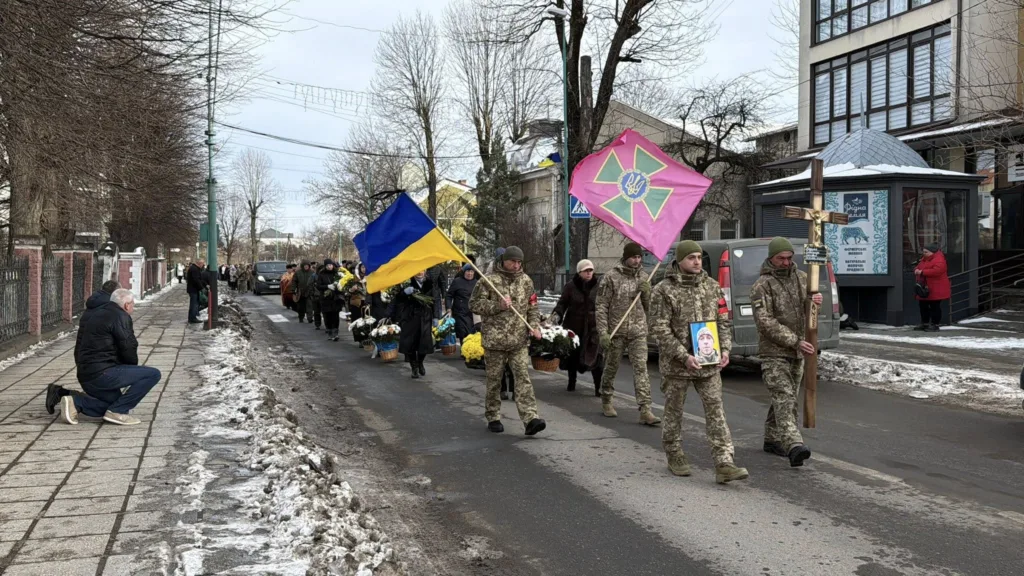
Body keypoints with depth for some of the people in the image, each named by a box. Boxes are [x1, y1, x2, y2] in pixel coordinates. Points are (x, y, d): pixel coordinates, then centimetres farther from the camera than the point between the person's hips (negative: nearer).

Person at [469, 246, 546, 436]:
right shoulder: (489, 280, -4)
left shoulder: (526, 281, 9)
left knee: (523, 377, -7)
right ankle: (493, 418, 21)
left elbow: (532, 307, 17)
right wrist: (498, 305, -16)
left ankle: (530, 418, -13)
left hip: (519, 340, 3)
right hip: (494, 339, -3)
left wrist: (534, 326, 0)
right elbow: (474, 304, -5)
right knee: (494, 380, 8)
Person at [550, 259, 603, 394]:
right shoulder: (570, 286, -3)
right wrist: (557, 314, -20)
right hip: (574, 326, 0)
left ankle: (598, 387, -4)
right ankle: (571, 382, 32)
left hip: (593, 327, 0)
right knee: (572, 354, 13)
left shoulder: (597, 286, 2)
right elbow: (562, 303, -2)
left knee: (596, 357, -8)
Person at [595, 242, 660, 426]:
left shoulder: (643, 277, 8)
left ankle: (645, 410, -10)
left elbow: (649, 306, 13)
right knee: (611, 368, 11)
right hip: (616, 331, -2)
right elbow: (601, 307, -6)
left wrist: (646, 292, -8)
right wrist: (603, 332, -13)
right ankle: (606, 402, 31)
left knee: (641, 368, -7)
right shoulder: (611, 277, -5)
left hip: (638, 331, 3)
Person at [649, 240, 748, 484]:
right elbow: (659, 329, -12)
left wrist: (724, 349, -3)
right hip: (676, 364, -3)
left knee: (715, 409, -3)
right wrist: (684, 356, -19)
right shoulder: (664, 290, -7)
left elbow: (724, 321, 13)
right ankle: (675, 457, 27)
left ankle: (724, 464, -5)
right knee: (674, 411, 9)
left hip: (709, 363, 4)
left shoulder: (712, 286, 8)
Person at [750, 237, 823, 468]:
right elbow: (765, 322, -17)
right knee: (784, 398, -17)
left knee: (787, 397, 13)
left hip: (797, 353, 7)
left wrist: (815, 301, -12)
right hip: (774, 353, -7)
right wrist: (795, 342, -22)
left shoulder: (801, 278, 11)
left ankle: (772, 440, 26)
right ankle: (794, 445, -28)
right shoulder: (761, 286, -10)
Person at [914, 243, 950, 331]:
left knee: (935, 306, -3)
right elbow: (919, 267, 24)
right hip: (924, 288, 10)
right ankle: (924, 323, 24)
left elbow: (937, 271, -30)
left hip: (935, 290, -10)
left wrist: (922, 272, -26)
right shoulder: (924, 259, 15)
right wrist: (916, 270, -3)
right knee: (922, 305, 13)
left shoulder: (939, 260, -16)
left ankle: (935, 325, 3)